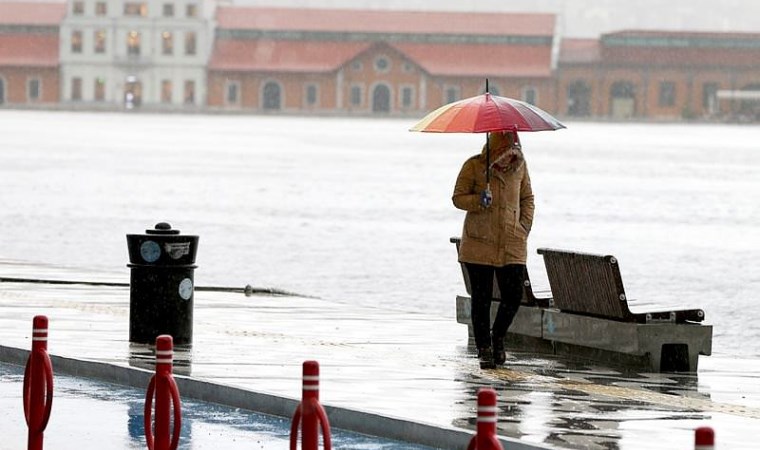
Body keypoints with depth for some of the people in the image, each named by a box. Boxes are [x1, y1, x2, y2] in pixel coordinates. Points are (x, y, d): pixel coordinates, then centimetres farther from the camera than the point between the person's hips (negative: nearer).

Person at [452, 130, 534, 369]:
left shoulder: (519, 166, 4)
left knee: (514, 295, -2)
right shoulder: (473, 166, -6)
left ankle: (498, 337, 23)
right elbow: (458, 197, -1)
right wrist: (478, 201, -21)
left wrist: (525, 227, 3)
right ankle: (484, 348, 12)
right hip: (479, 244, -3)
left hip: (512, 245, 3)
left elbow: (527, 198, 16)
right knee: (482, 298, 0)